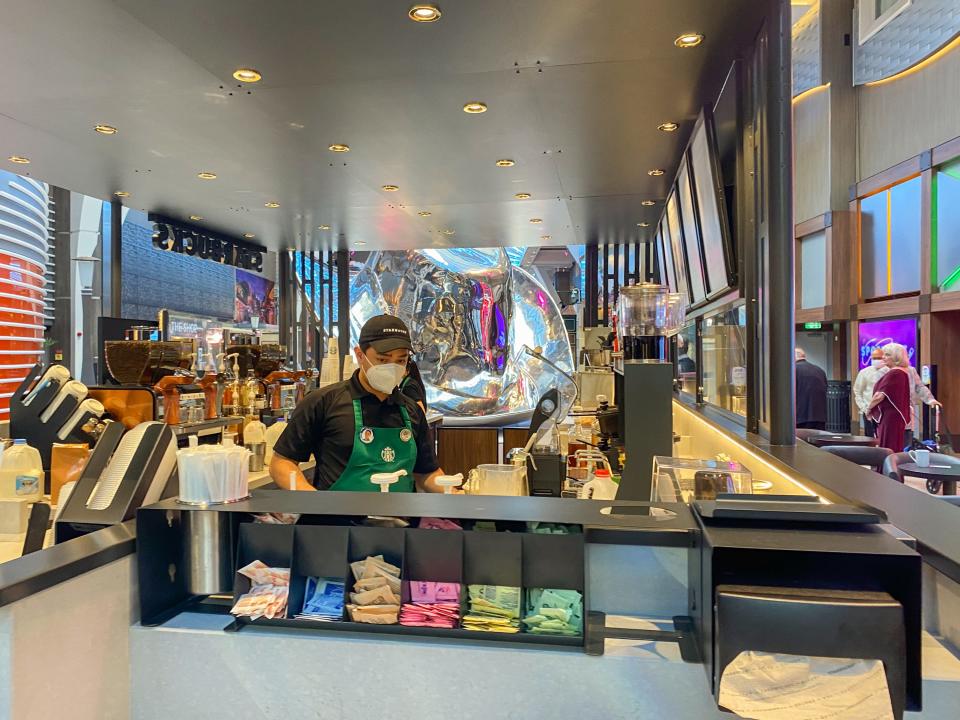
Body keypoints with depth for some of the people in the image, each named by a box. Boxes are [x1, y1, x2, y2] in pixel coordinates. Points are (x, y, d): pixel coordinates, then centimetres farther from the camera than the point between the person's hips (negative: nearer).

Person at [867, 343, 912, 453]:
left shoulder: (893, 374, -17)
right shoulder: (904, 373, 14)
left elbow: (880, 395, -19)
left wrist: (869, 408, -3)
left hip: (889, 416, -10)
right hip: (898, 416, 10)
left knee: (888, 451, -5)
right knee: (896, 450, 12)